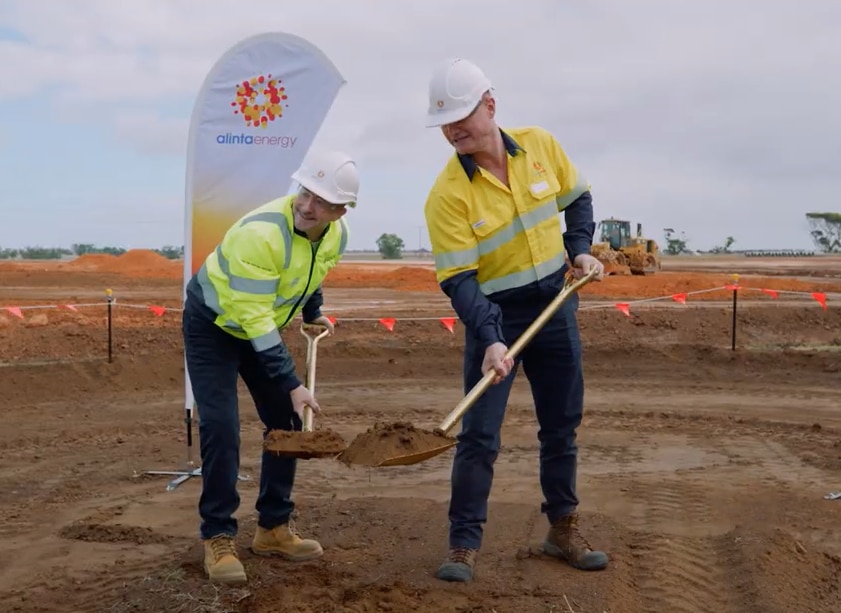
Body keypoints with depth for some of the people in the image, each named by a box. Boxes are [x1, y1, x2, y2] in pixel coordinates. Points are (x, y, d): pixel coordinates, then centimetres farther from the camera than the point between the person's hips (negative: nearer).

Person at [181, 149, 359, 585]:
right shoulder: (261, 233, -37)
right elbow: (255, 318, -36)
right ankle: (218, 539, -4)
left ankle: (273, 529, 16)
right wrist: (292, 384, -37)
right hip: (212, 323, -7)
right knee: (220, 427, -16)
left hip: (262, 324, 7)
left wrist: (313, 313, 20)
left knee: (287, 422, 4)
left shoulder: (336, 236, -13)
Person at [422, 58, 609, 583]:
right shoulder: (448, 193, -19)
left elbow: (577, 199, 12)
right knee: (480, 435, -6)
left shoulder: (541, 146, -7)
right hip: (495, 317, -4)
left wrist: (581, 249, -4)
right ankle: (464, 544, 6)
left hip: (556, 308, 4)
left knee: (562, 427, 13)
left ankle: (564, 530, 28)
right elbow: (458, 279, -21)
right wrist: (490, 340, -32)